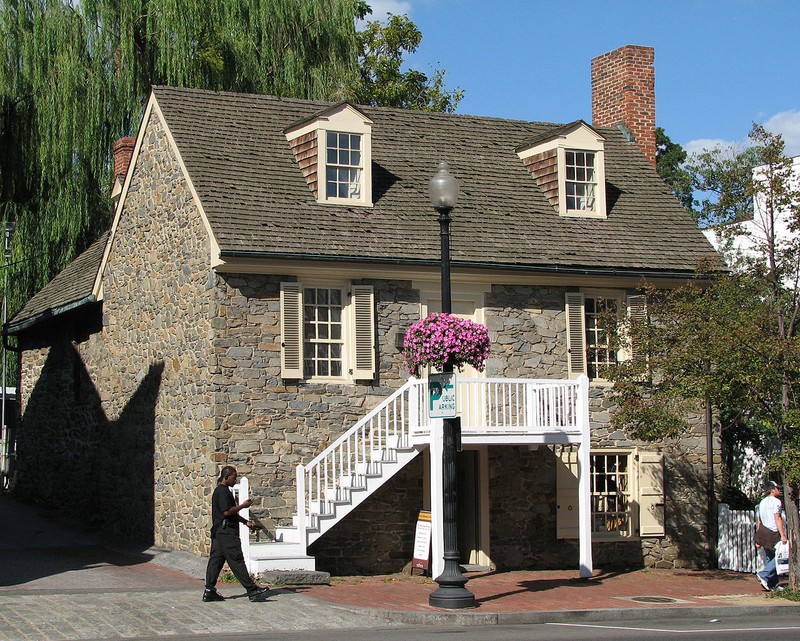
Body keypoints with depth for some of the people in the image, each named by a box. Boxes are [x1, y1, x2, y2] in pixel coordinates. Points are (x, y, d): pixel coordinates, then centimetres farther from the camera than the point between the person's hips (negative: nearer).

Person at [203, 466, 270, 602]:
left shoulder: (221, 491, 20)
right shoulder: (223, 491, -13)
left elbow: (231, 512, 28)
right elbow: (227, 512, -21)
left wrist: (245, 521, 22)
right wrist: (243, 505, -11)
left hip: (218, 532, 11)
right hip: (226, 532, -11)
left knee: (216, 560, 8)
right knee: (236, 561, -9)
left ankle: (209, 591, 8)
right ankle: (252, 591, -9)